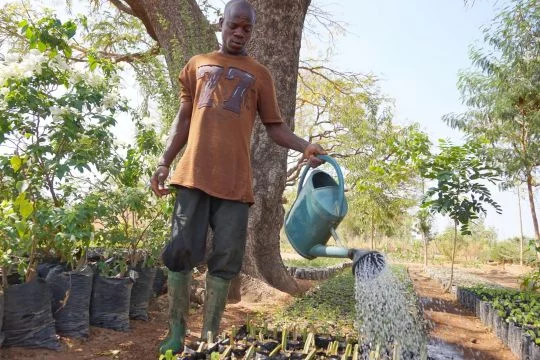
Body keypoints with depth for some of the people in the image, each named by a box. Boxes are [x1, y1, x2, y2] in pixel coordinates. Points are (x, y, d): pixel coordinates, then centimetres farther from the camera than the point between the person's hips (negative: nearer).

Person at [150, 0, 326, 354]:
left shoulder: (260, 75, 16)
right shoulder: (197, 65, 20)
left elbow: (275, 125, 11)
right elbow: (184, 118, 17)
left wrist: (305, 146, -8)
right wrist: (164, 162, 7)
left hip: (235, 180, 0)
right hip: (194, 174, 1)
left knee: (225, 261, -1)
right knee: (181, 252, -1)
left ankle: (209, 338, 11)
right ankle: (176, 335, 11)